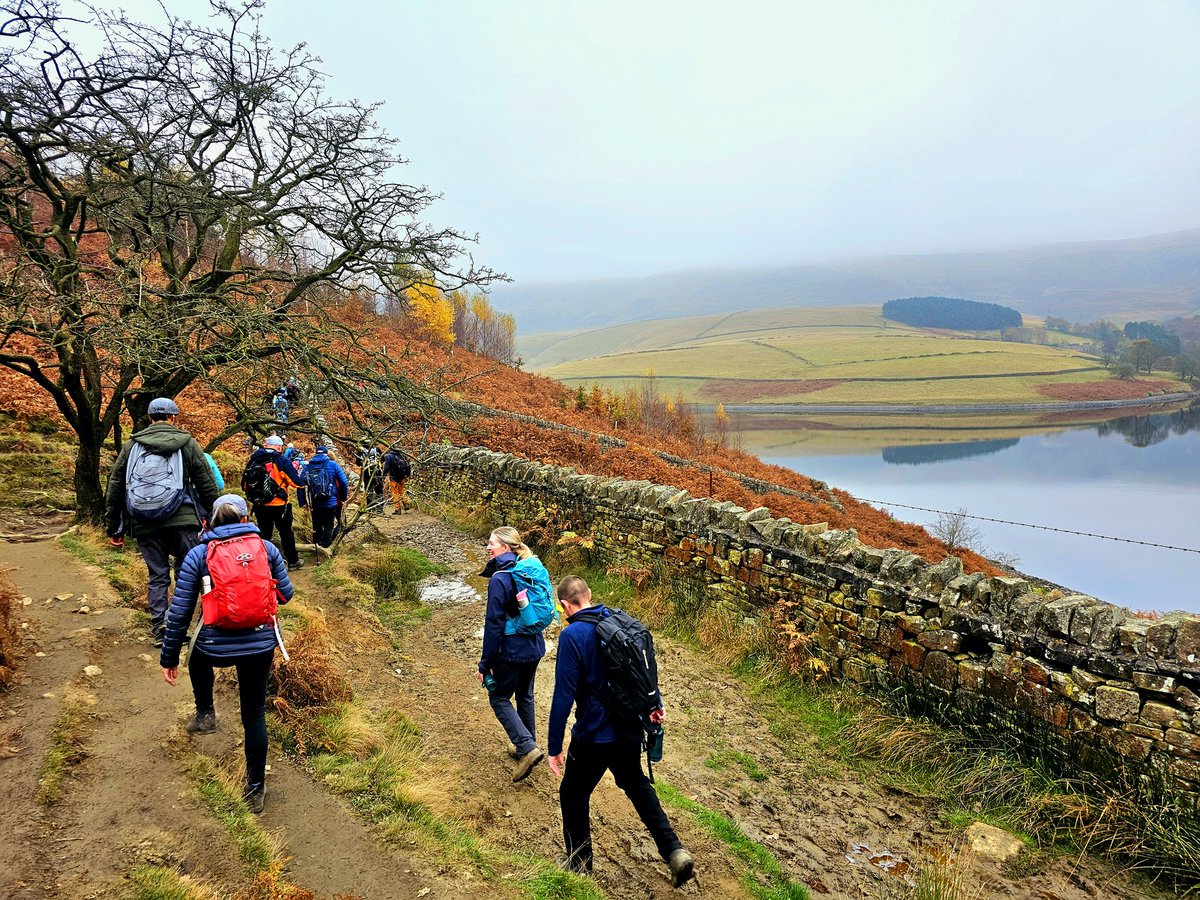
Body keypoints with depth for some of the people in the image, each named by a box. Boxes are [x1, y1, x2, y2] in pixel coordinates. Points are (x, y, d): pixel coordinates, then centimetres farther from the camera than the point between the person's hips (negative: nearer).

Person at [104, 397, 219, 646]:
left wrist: (113, 528, 19)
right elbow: (208, 486, 3)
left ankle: (159, 630, 11)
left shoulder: (132, 445, 12)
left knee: (157, 576, 10)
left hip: (145, 524, 3)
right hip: (182, 520, -3)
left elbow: (114, 487, 14)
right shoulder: (187, 443, 5)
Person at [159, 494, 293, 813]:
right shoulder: (266, 548, 0)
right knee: (254, 714, 15)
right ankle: (255, 789, 22)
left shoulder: (198, 555, -2)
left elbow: (179, 612, 0)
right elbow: (285, 593, 8)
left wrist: (169, 658, 10)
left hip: (216, 647, -1)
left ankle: (205, 713, 43)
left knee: (198, 660, 39)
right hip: (261, 645, 1)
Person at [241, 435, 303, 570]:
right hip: (278, 505, -4)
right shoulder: (280, 460, -10)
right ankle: (293, 561, 19)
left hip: (259, 506, 4)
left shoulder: (253, 460, 3)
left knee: (264, 534, 14)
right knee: (286, 534, 11)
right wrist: (294, 468, 7)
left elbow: (245, 485, 8)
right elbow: (296, 481, -10)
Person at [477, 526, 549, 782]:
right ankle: (526, 745, 36)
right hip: (535, 648, 7)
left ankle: (527, 747, -2)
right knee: (525, 696, 22)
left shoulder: (499, 579, -20)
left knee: (499, 697, 10)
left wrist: (485, 664, -12)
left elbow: (494, 624, -19)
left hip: (512, 651, -7)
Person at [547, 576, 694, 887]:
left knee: (573, 795, 16)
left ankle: (579, 864, 31)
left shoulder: (572, 635, -19)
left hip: (595, 735, -6)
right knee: (637, 785, 27)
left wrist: (554, 747, -12)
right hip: (631, 729, 7)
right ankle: (674, 852, 23)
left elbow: (563, 695, -20)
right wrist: (655, 704, 25)